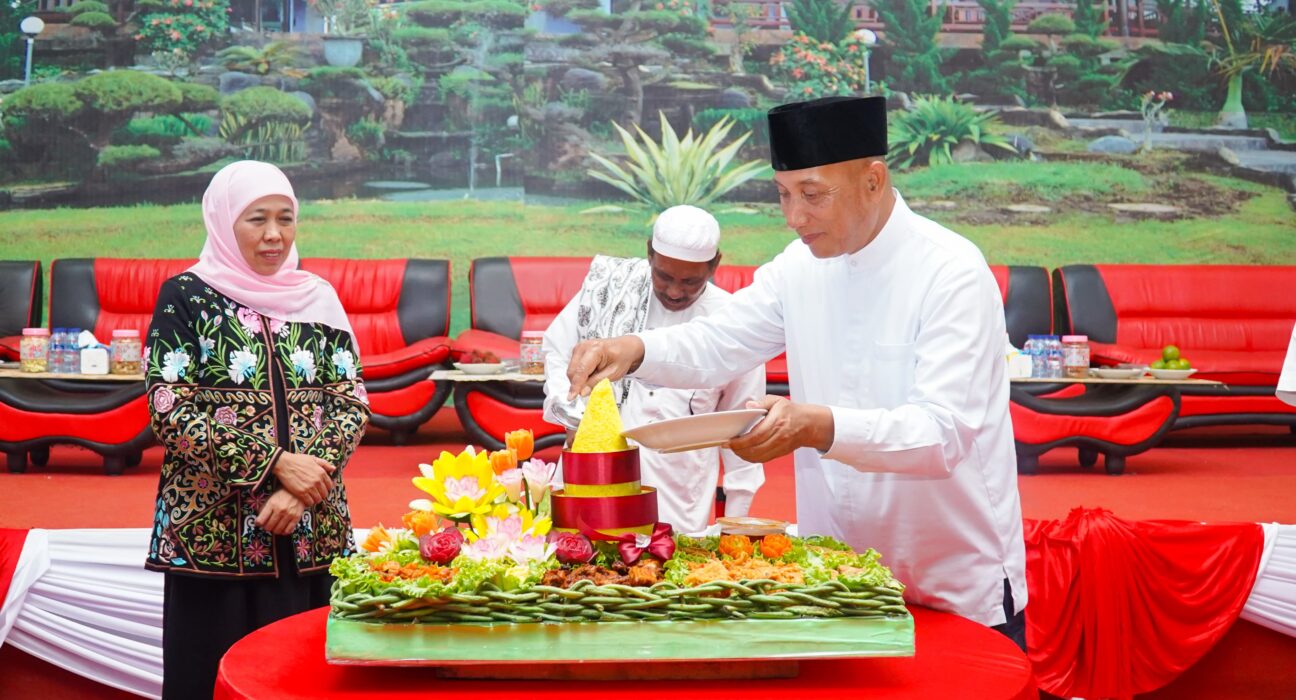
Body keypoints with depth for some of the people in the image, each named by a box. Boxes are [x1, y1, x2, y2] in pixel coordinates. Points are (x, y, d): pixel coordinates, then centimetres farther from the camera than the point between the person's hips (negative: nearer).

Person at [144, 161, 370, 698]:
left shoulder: (317, 298, 8)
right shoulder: (187, 297, -1)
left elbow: (351, 403, 3)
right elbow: (169, 411, -9)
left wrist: (303, 486, -13)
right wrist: (277, 462, -15)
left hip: (310, 532, 3)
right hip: (213, 534, -3)